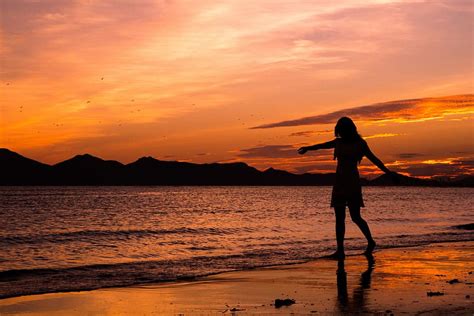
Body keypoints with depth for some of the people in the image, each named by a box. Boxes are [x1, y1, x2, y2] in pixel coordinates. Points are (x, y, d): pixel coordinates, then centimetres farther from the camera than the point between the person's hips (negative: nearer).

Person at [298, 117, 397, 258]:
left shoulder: (360, 143, -1)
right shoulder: (338, 142, 11)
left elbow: (374, 159, 3)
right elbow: (322, 146, 28)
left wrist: (388, 172, -6)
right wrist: (307, 148, 44)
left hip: (352, 183, -5)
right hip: (339, 183, 5)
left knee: (355, 217, -3)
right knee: (339, 218, 0)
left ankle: (370, 241, 18)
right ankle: (340, 250, -1)